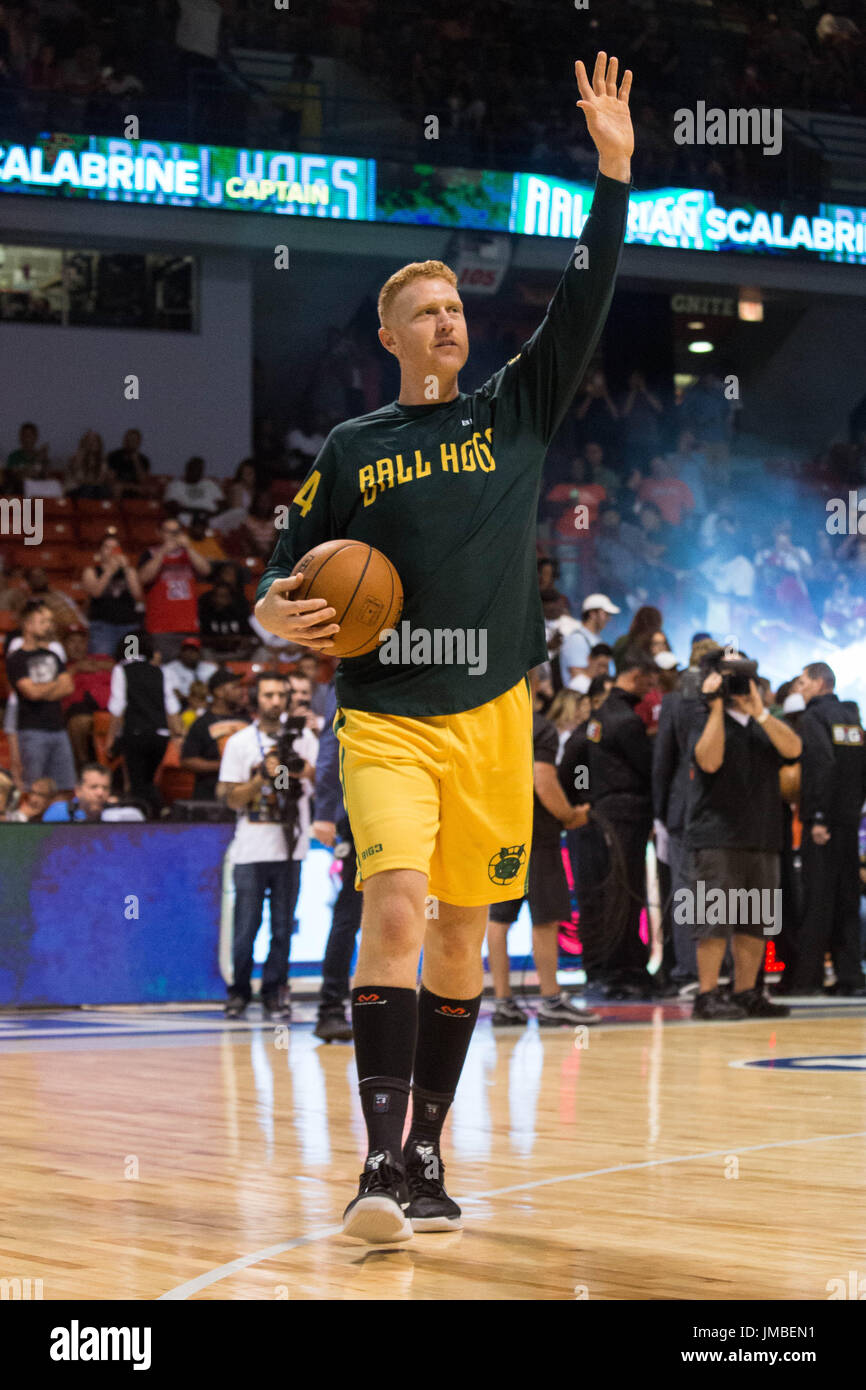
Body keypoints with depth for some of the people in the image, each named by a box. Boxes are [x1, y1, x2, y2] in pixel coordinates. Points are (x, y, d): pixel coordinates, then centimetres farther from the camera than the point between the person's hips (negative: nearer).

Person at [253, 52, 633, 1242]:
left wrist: (613, 174, -9)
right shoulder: (351, 451, 9)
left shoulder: (516, 412, 10)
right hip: (387, 716, -2)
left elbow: (583, 308, -1)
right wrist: (278, 616, -11)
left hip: (493, 714, 2)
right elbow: (285, 576, 13)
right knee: (395, 910, -20)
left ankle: (427, 1152, 20)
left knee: (461, 941, 7)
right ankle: (383, 1162, -24)